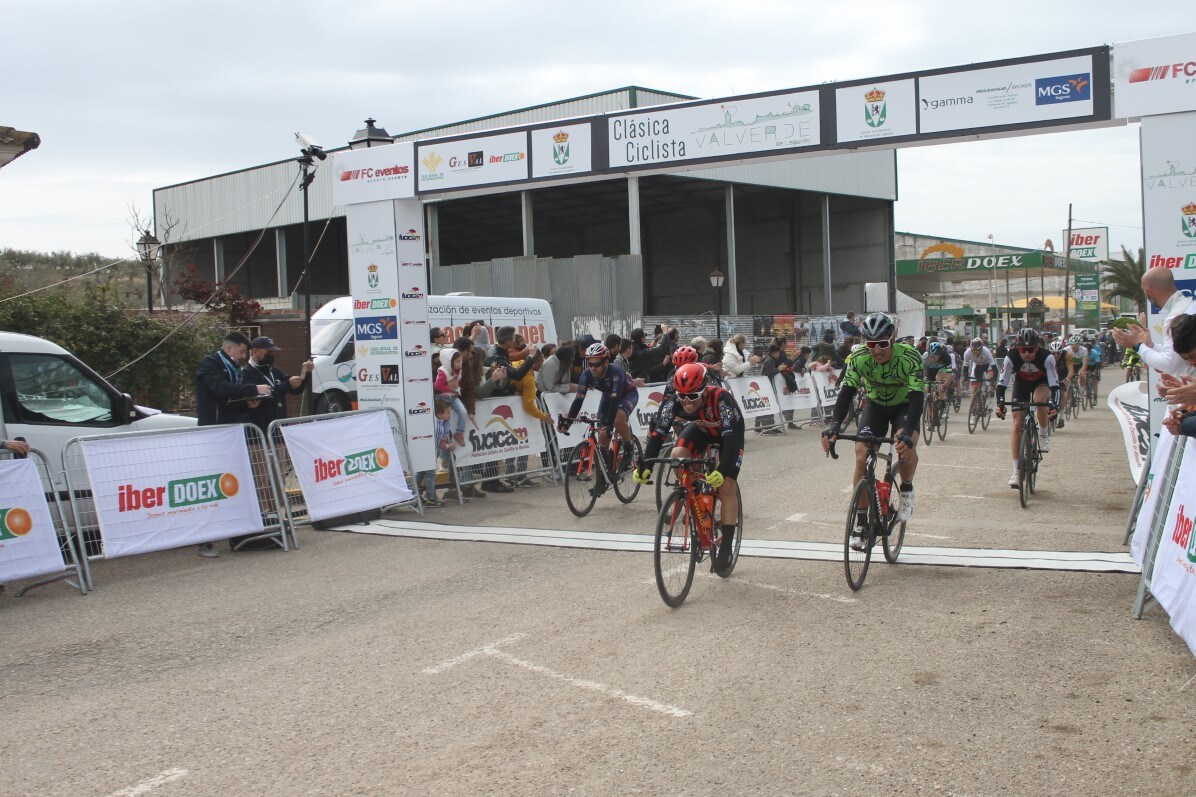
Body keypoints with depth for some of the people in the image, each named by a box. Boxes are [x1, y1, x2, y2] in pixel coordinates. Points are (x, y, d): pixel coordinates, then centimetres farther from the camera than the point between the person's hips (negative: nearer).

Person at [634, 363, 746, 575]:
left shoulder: (721, 398, -41)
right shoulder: (673, 401, -30)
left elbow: (731, 437, -45)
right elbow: (657, 433, -31)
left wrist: (723, 470, -57)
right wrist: (644, 466, -42)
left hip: (728, 433, -4)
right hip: (701, 429, 4)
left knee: (726, 485, -15)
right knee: (677, 455, -24)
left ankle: (726, 545, -5)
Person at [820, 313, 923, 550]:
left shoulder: (910, 358, -31)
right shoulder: (859, 358, -25)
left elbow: (917, 397, -38)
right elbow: (846, 392, -29)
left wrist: (907, 433, -52)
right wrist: (835, 425, -45)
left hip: (904, 406, -2)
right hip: (875, 406, 2)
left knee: (907, 446, -31)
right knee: (862, 455, -16)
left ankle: (906, 489, 2)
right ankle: (860, 521, -5)